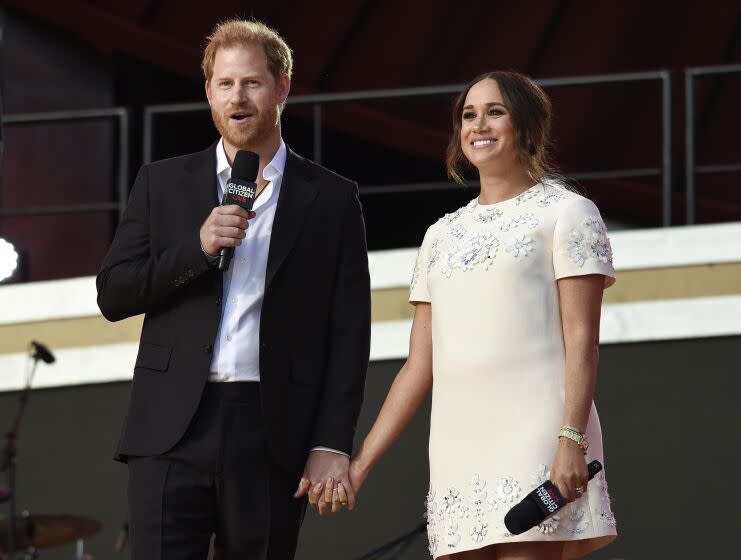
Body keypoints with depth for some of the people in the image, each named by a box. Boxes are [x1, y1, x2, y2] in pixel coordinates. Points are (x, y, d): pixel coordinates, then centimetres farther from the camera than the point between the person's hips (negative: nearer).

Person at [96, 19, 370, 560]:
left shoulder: (332, 199, 8)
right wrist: (197, 248, -8)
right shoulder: (163, 183, 13)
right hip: (173, 431, 1)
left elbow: (349, 332, 5)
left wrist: (332, 445, -5)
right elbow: (113, 295, 7)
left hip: (272, 437, 0)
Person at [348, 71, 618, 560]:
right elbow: (420, 366, 19)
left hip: (534, 442, -5)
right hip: (456, 446, 5)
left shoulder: (566, 213, 5)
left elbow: (581, 340, -4)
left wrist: (572, 440, -16)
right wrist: (362, 463, 11)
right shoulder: (443, 235, 21)